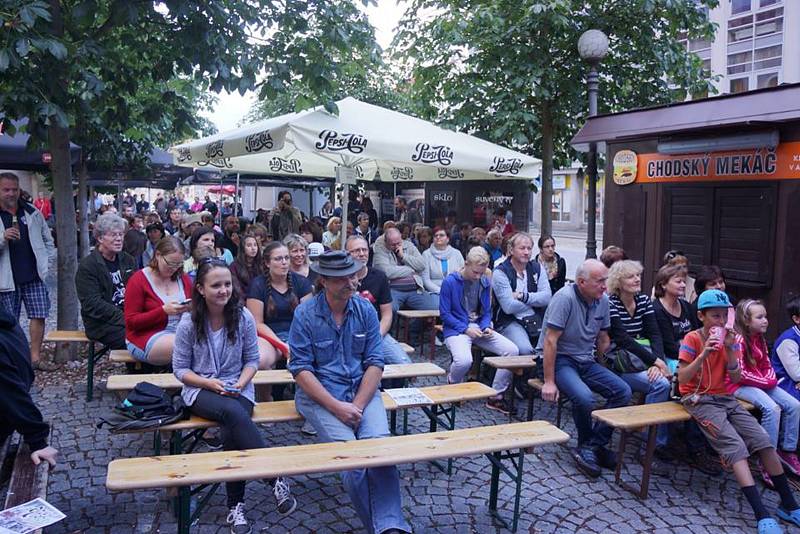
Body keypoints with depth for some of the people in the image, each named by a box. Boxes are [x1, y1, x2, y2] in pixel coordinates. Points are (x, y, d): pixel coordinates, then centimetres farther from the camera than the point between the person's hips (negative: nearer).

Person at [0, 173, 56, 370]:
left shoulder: (32, 212, 6)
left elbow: (48, 239, 15)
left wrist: (45, 263, 7)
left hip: (34, 275, 2)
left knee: (39, 316, 1)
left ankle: (35, 357, 12)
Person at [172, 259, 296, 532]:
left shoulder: (243, 317, -3)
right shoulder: (189, 323, -5)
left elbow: (252, 359, 6)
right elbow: (180, 369, 1)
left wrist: (240, 383, -13)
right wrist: (210, 383, -15)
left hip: (238, 389, 1)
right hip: (200, 390, -1)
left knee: (231, 432, -32)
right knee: (234, 413, -36)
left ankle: (236, 506, -15)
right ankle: (275, 478, -32)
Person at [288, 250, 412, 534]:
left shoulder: (365, 310, 3)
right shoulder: (305, 314, -6)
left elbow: (375, 362, 2)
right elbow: (301, 369, -8)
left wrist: (358, 405, -12)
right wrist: (337, 407, -17)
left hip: (361, 389, 3)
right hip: (319, 394, -2)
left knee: (379, 442, -24)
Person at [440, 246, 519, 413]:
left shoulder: (485, 282, 6)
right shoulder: (450, 282, -9)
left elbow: (487, 311, 14)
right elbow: (444, 314, -7)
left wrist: (486, 327, -7)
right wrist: (466, 329, -15)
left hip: (479, 327, 5)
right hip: (457, 329, -5)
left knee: (512, 350, -14)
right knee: (464, 360, -35)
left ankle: (496, 395, 0)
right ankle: (453, 385, 4)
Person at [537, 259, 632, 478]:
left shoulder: (603, 300, 3)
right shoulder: (565, 298, -19)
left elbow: (603, 339, 16)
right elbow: (550, 340, -21)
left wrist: (605, 373, 10)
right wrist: (549, 382, -21)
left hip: (586, 361, 7)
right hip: (560, 359, -7)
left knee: (623, 391, -11)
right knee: (584, 397, -31)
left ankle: (594, 445, -2)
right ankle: (584, 446, -2)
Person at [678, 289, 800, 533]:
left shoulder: (730, 338, 7)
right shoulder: (692, 339, -9)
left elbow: (735, 379, 1)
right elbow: (681, 378, -17)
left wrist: (730, 349, -12)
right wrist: (704, 353, -26)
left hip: (725, 398, 6)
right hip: (699, 399, -6)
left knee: (763, 439, -9)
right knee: (736, 446, -22)